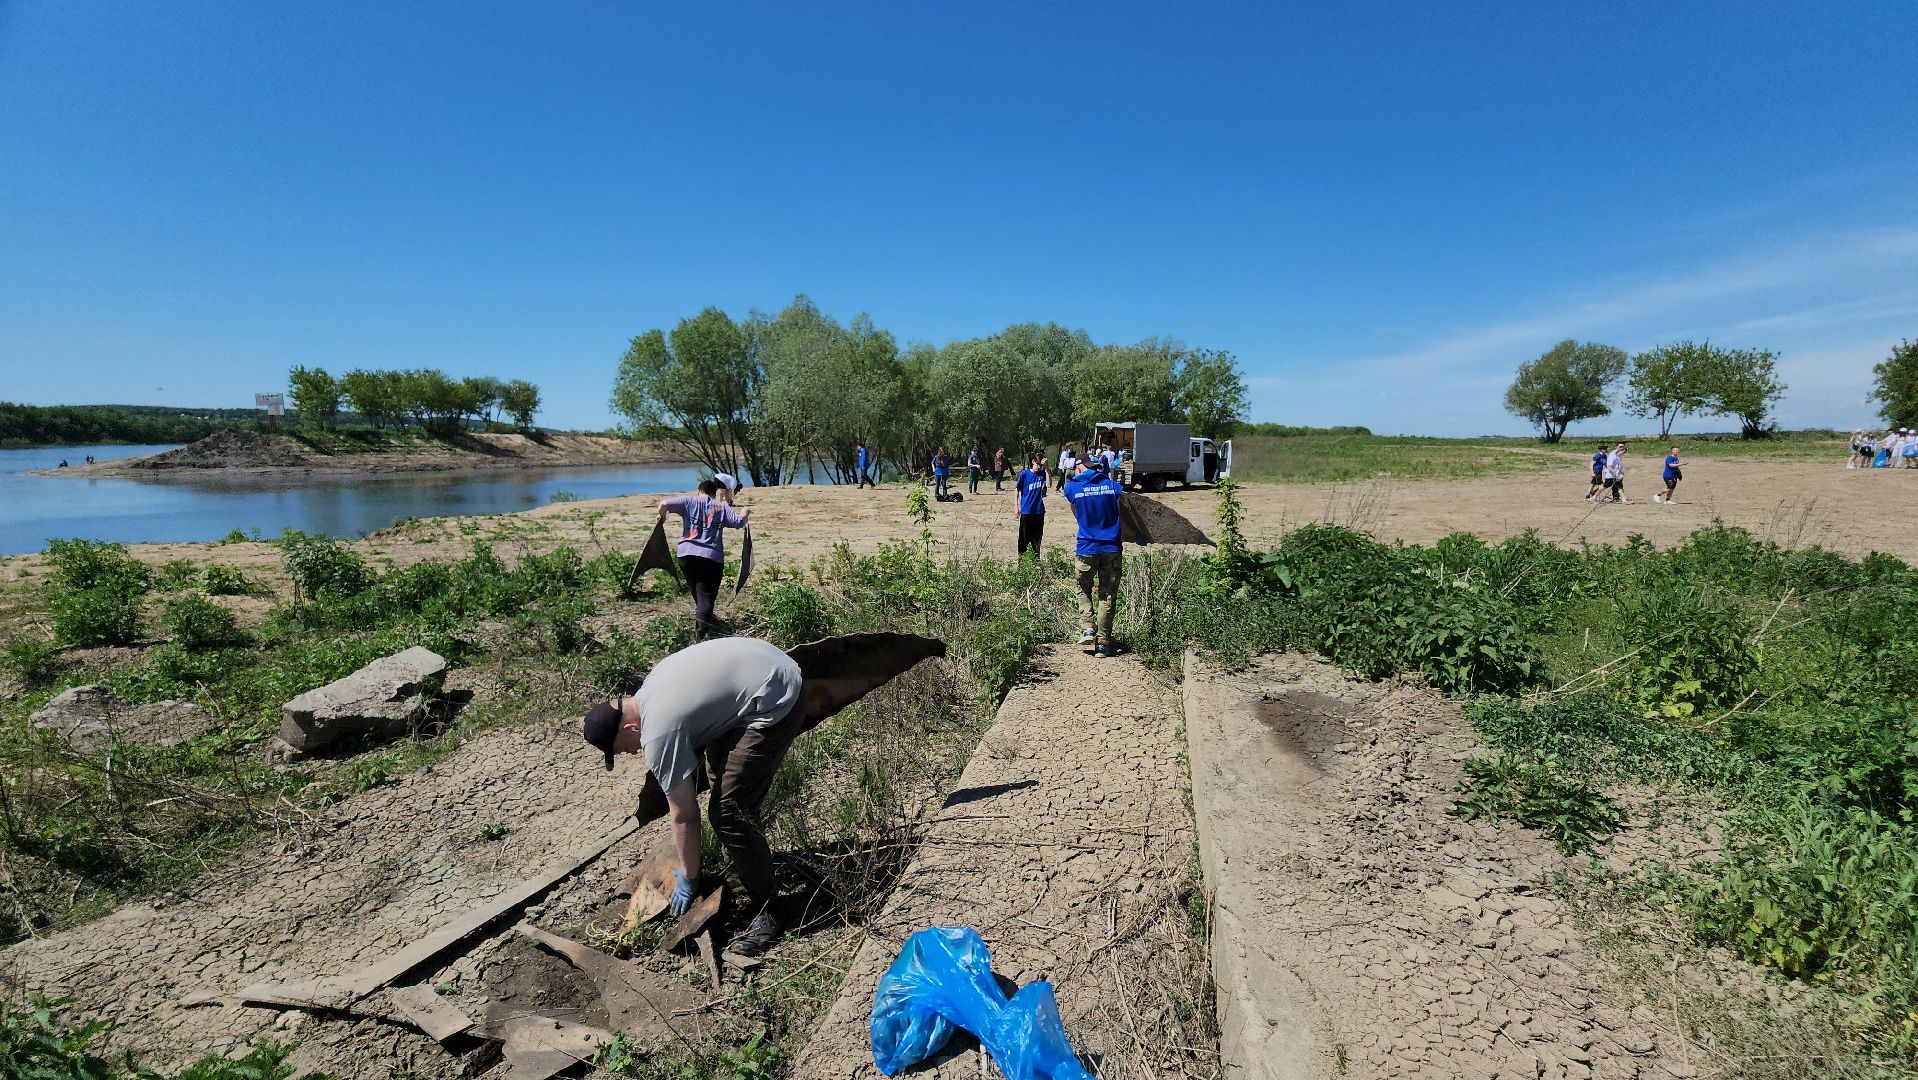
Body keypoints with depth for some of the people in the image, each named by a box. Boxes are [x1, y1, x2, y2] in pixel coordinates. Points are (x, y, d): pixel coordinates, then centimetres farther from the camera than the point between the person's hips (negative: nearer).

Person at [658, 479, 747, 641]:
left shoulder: (689, 501, 8)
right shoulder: (722, 506, 9)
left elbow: (664, 503, -2)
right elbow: (739, 522, 2)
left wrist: (662, 515, 18)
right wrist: (744, 513, 23)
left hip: (687, 554, 2)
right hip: (712, 557, -2)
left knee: (697, 592, 23)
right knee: (706, 596, -5)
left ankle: (706, 621, 40)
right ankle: (701, 633, -18)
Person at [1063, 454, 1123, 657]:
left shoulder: (1072, 487, -1)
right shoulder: (1112, 485, 2)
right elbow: (1119, 512, 11)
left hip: (1087, 548, -1)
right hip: (1111, 547, 1)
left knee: (1084, 588, 20)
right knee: (1107, 596, 6)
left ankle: (1089, 627, 2)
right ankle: (1103, 643, 8)